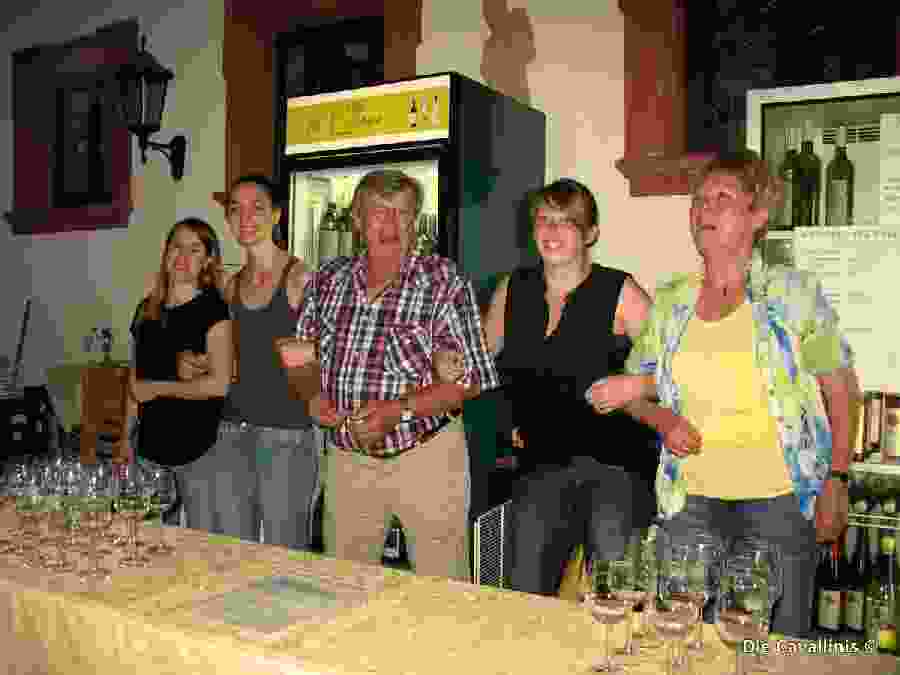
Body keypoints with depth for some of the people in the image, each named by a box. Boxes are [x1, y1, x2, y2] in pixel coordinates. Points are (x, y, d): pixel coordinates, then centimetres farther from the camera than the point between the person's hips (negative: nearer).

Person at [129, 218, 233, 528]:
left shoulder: (214, 309, -9)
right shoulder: (147, 308, 10)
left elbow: (219, 384, -17)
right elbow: (135, 378, 17)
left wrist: (156, 388, -10)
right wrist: (126, 438, 16)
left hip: (198, 448, -5)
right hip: (149, 444, 6)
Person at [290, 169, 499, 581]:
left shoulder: (442, 281, -10)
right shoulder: (328, 279, 2)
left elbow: (470, 380, -11)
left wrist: (399, 410, -22)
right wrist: (314, 396, -6)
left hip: (425, 455, -4)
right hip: (347, 458, 4)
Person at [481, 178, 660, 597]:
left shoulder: (621, 293, -4)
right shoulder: (512, 290, 8)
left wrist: (634, 387, -20)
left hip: (616, 466, -4)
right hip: (542, 466, 4)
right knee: (524, 599, 7)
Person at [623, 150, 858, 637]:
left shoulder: (793, 293, -2)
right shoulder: (669, 301, 7)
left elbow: (841, 391, 0)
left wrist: (836, 481, -7)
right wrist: (662, 419, -6)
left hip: (779, 502, -2)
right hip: (691, 501, 3)